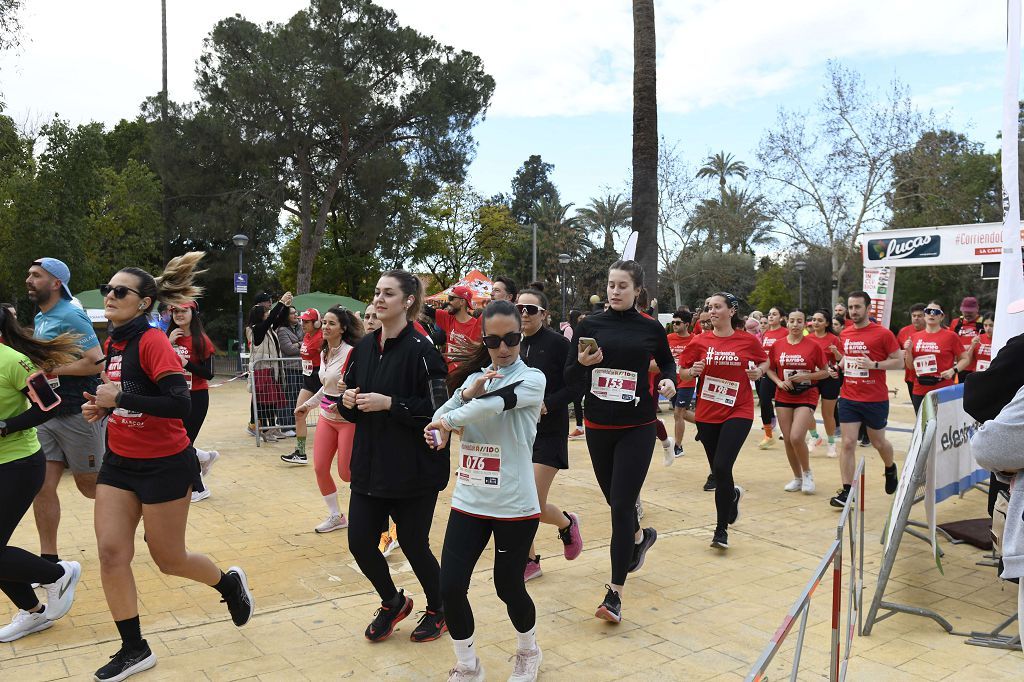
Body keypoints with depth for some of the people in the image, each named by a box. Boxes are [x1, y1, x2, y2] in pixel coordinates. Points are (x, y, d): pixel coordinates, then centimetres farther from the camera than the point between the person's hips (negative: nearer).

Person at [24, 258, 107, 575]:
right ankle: (49, 559, 14)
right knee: (42, 487, 5)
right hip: (48, 415, 8)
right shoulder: (40, 318, 12)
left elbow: (95, 362, -22)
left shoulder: (71, 316, -15)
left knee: (91, 486, 6)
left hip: (78, 415, -8)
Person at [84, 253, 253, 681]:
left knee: (168, 558, 6)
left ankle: (230, 584, 36)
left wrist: (119, 398, -26)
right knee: (111, 552, 2)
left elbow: (179, 404, -27)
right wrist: (102, 406, 2)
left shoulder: (152, 341, -18)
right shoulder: (112, 344, 6)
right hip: (119, 461, 7)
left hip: (164, 465, -7)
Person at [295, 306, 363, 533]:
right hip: (326, 417, 8)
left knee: (347, 473, -3)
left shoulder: (351, 352, -16)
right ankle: (335, 516, 23)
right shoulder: (324, 353, 9)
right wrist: (307, 405, 24)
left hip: (348, 419, -8)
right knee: (320, 468, 6)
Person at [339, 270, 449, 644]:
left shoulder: (420, 349, -14)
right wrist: (347, 400, -7)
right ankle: (392, 603, 36)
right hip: (370, 466, 6)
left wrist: (388, 403, -23)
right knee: (360, 542, 8)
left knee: (413, 545, 7)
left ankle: (437, 610, 35)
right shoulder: (365, 346, 7)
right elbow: (351, 410, 15)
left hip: (414, 470, -6)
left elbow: (437, 409, -18)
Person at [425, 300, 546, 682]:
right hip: (468, 502, 5)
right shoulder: (473, 377, 10)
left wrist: (450, 420, -10)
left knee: (508, 587, 8)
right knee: (450, 588, -1)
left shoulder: (533, 379, -7)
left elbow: (492, 404, -23)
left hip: (514, 506, -4)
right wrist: (467, 393, -20)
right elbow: (441, 417, -2)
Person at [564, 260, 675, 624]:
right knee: (615, 498, 18)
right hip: (598, 426, 3)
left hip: (637, 427, -2)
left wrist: (669, 380, -5)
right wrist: (582, 363, -23)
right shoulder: (590, 326, -1)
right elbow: (570, 380, -2)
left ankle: (615, 593, 1)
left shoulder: (651, 328, -2)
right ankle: (640, 536, 51)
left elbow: (667, 362, 16)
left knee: (621, 505, -8)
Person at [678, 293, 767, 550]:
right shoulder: (700, 341, 0)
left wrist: (759, 371, -7)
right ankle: (733, 494, 48)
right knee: (718, 470, 12)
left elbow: (765, 362, 14)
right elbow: (685, 372, 7)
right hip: (707, 413, 3)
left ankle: (721, 529, -1)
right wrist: (693, 371, -14)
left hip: (738, 412, -3)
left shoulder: (748, 340, -2)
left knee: (721, 467, -15)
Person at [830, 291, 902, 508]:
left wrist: (875, 364, -20)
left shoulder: (883, 334, -9)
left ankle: (890, 469, 47)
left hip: (876, 400, -3)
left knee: (878, 442, 15)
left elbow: (899, 361, -7)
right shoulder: (844, 334, 6)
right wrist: (840, 364, 2)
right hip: (849, 398, 3)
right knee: (848, 443, -3)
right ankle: (846, 492, 0)